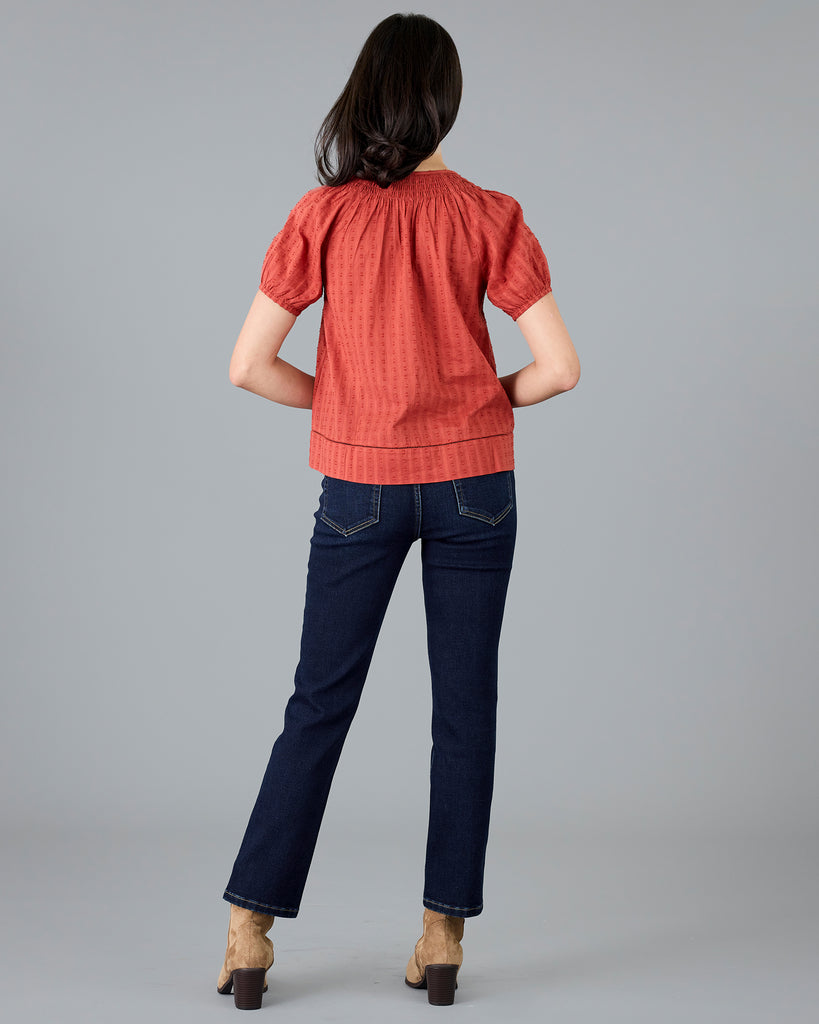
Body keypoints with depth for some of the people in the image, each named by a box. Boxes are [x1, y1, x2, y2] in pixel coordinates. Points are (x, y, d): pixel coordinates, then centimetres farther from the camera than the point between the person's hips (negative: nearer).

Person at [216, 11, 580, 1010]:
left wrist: (337, 399, 9)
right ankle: (444, 937, 14)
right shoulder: (488, 217, -6)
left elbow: (249, 365, -6)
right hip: (472, 481, 0)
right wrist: (491, 396, 10)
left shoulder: (322, 216, -6)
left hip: (360, 484, 1)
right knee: (465, 707, 8)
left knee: (319, 704, 9)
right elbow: (559, 366, -9)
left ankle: (249, 932, 12)